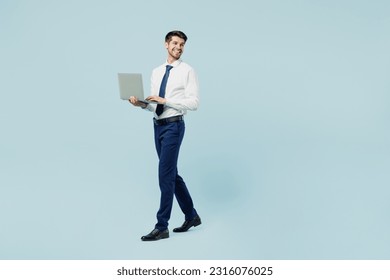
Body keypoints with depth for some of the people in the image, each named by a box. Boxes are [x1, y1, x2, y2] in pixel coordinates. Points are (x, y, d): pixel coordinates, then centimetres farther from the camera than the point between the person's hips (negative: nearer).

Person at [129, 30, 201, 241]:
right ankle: (191, 216, 28)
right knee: (172, 174, 14)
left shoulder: (187, 71, -5)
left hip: (173, 126, -7)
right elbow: (154, 105, 14)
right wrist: (142, 104, -8)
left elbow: (194, 103, -14)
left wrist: (165, 100, -21)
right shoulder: (156, 72, 14)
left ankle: (161, 227, 0)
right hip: (158, 126, 7)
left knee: (165, 175, -8)